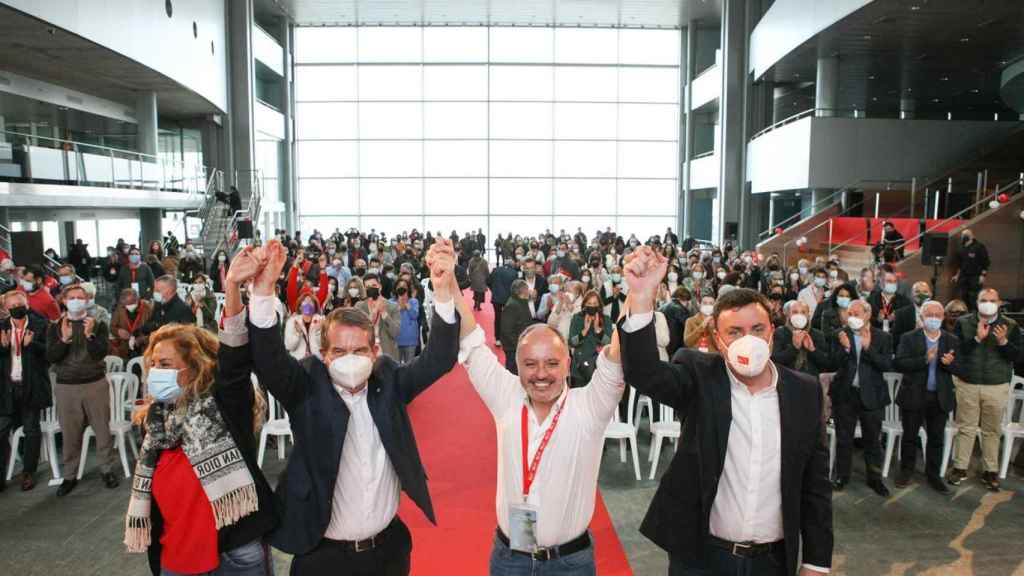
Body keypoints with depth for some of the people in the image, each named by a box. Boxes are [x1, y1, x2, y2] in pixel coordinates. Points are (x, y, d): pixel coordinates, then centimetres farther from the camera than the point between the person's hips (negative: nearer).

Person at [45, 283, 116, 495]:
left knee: (102, 428, 2)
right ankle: (70, 475, 16)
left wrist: (89, 335, -23)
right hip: (66, 386, 1)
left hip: (96, 384, -1)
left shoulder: (98, 324, 2)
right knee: (70, 433, 5)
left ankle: (107, 469, 15)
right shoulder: (55, 327, 5)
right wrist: (64, 339, -19)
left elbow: (101, 353, -9)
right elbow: (50, 358, -5)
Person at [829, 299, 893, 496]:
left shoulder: (883, 337, -2)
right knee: (843, 439, 10)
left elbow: (887, 365, -11)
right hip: (845, 394, 1)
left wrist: (868, 348, -21)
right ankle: (842, 476, 23)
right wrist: (845, 348, -24)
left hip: (871, 395, 0)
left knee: (872, 439, 10)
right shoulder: (840, 335, -2)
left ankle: (875, 478, 24)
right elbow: (834, 364, -7)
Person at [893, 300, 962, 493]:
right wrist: (924, 359, -26)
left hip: (940, 398, 2)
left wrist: (950, 363, -24)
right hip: (913, 396, -2)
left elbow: (961, 369, -2)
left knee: (936, 439, 10)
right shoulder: (909, 338, -4)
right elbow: (898, 364, -14)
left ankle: (933, 475, 23)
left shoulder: (952, 341, 3)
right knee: (909, 436, 10)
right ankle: (906, 471, 26)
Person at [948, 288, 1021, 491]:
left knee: (992, 430, 9)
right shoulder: (963, 322, -1)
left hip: (997, 387, 0)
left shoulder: (1010, 325, 1)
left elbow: (1017, 356, -4)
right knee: (965, 428, 8)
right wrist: (977, 338, -21)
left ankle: (991, 471, 19)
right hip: (968, 385, 0)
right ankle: (960, 467, 18)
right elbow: (957, 351, -9)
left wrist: (1004, 342, -21)